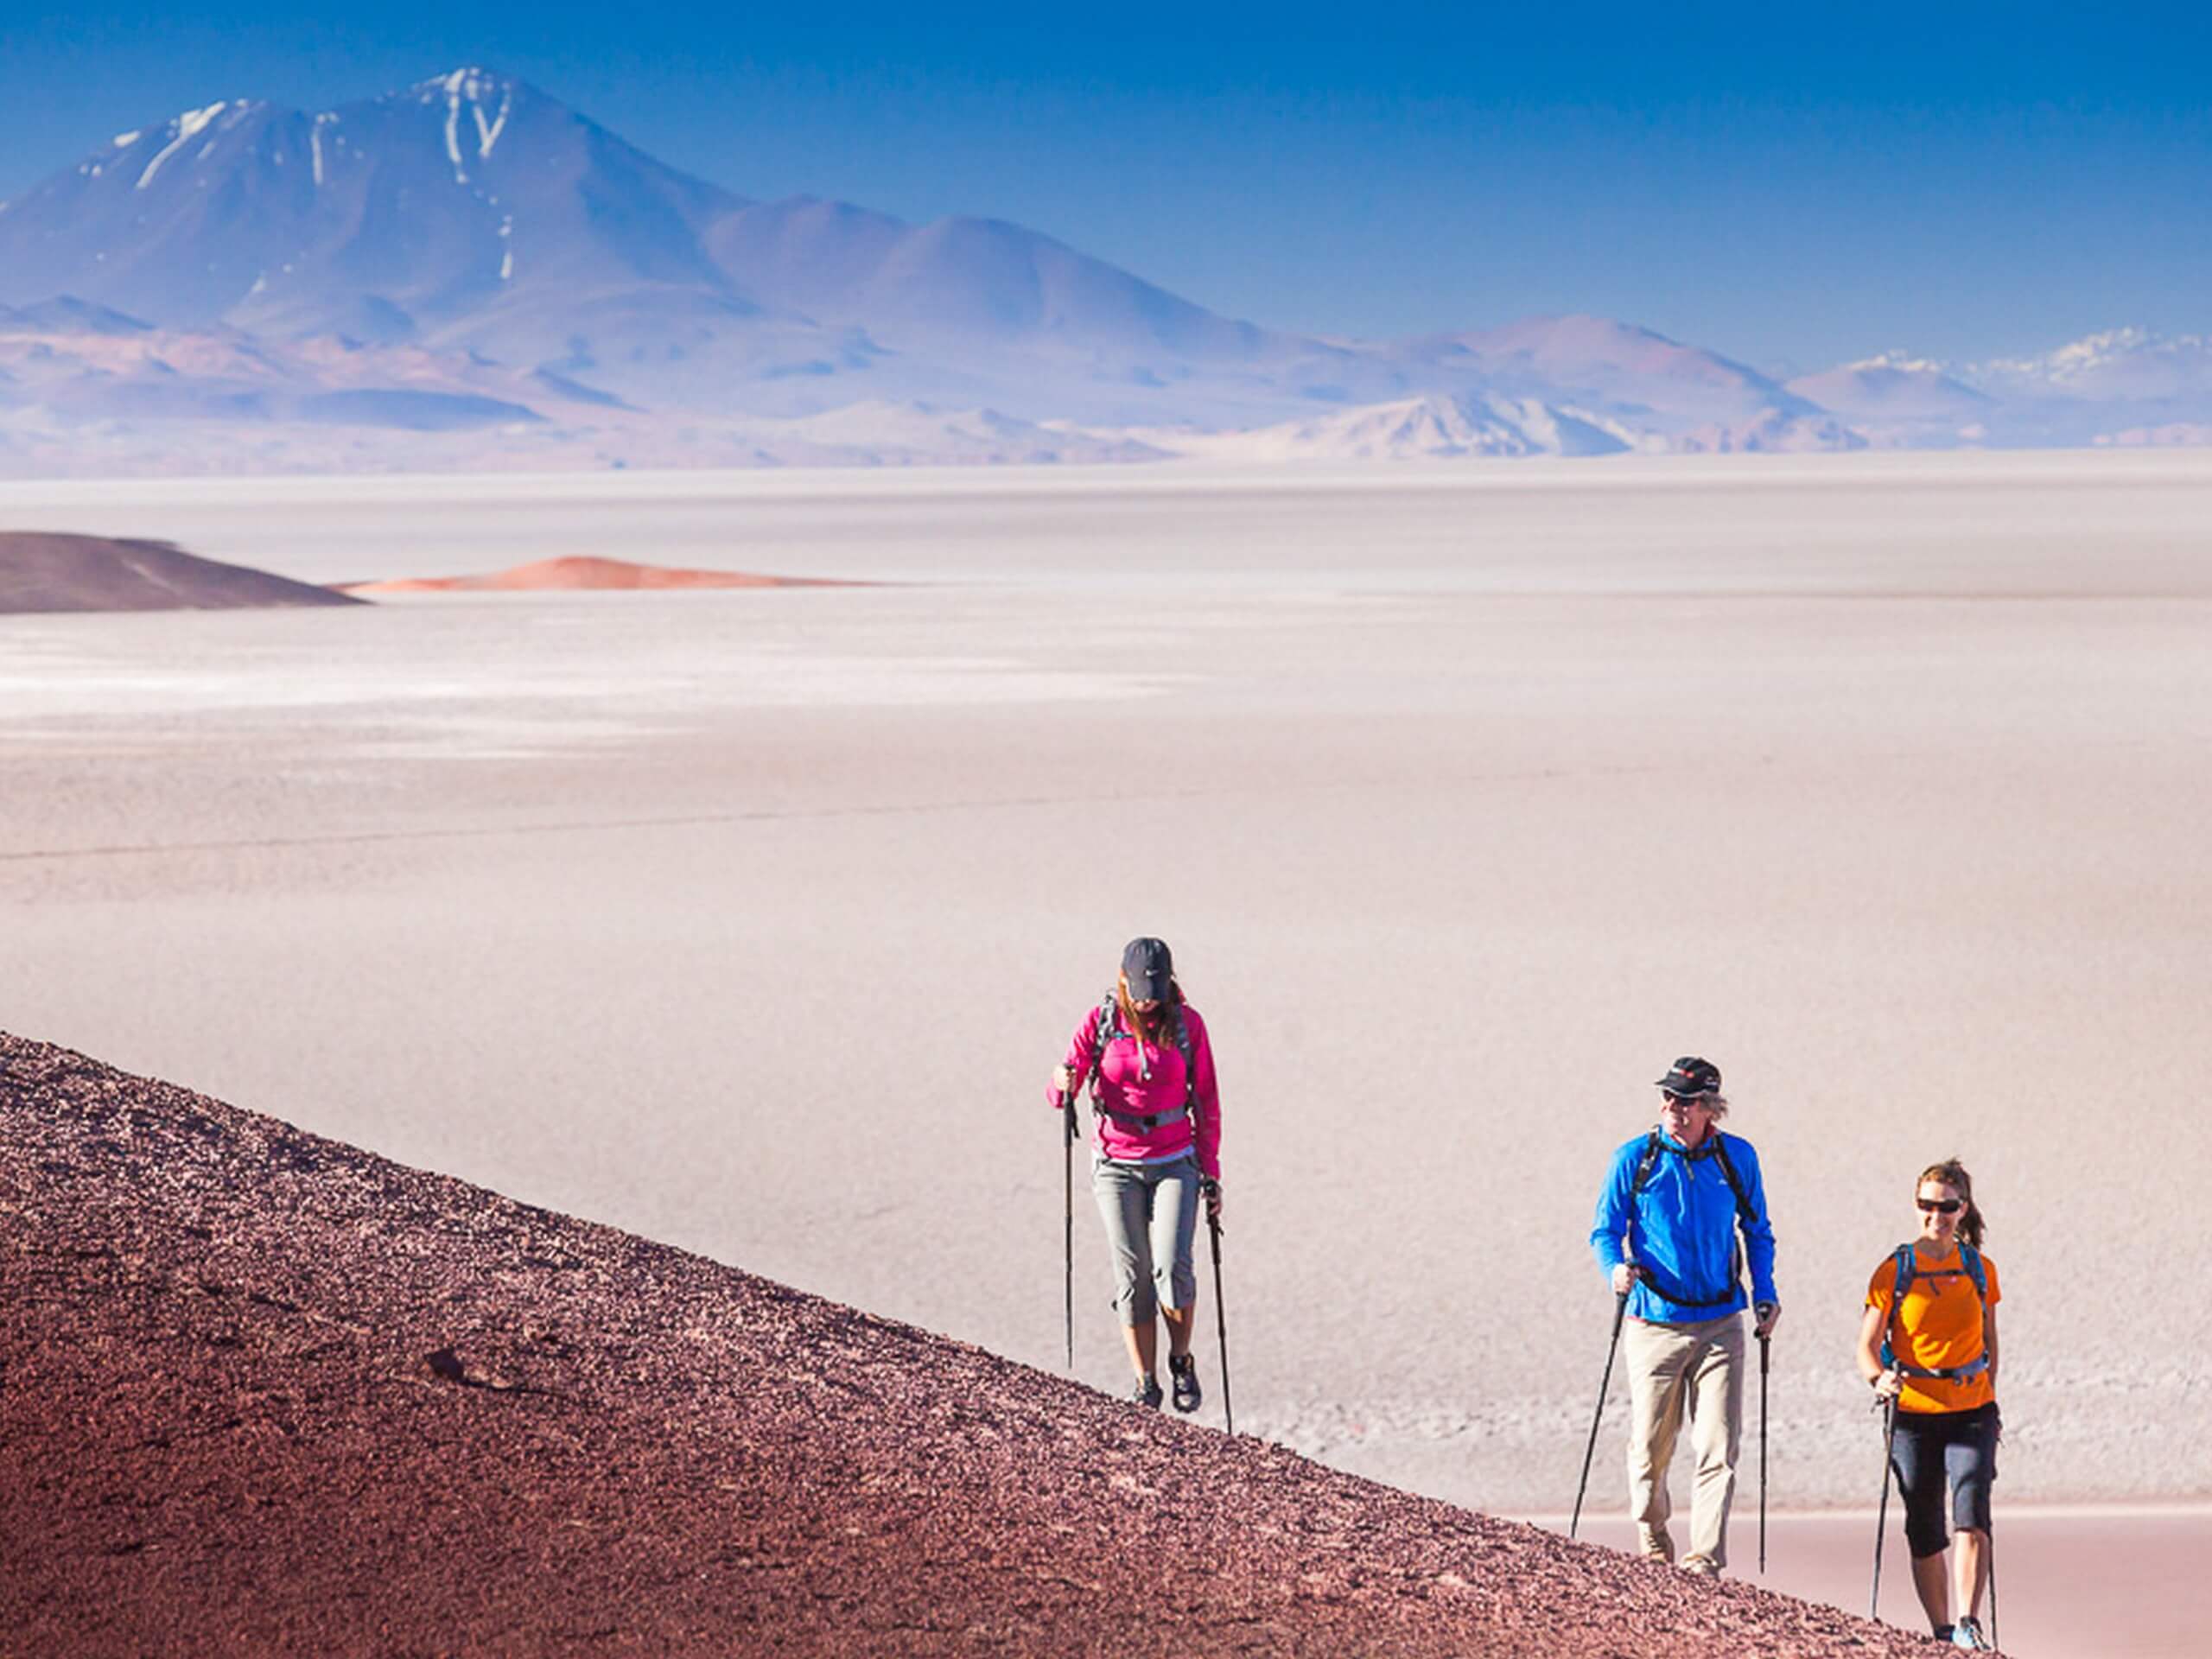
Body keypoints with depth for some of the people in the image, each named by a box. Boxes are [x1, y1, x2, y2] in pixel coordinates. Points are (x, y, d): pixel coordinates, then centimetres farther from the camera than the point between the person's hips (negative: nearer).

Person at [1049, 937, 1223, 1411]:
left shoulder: (1187, 1024, -1)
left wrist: (1211, 1174, 3)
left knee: (1173, 1268, -15)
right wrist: (1063, 1081, -24)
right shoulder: (1100, 1022, -3)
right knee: (1132, 1278, -3)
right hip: (1117, 1166, 0)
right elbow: (1060, 1093, 1)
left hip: (1174, 1164, 0)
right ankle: (1145, 1383, 8)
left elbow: (1206, 1102, 5)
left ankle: (1181, 1360, 9)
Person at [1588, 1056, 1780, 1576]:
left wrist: (1765, 1294, 5)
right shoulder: (1634, 1158, -3)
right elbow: (1606, 1230, 2)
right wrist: (1616, 1268, -19)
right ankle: (1652, 1541, 31)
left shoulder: (1738, 1158, 3)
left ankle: (1705, 1560, -5)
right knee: (1650, 1448, 6)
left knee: (1718, 1448, -8)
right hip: (1654, 1325, -1)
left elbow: (1757, 1231, 16)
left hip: (1720, 1326, 1)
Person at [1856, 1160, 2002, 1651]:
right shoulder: (1895, 1271, -1)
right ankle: (1941, 1632, 17)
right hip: (1913, 1413, 0)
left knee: (1972, 1518, -17)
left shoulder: (1980, 1269, 5)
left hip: (1971, 1412, 0)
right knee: (1925, 1533, 6)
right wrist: (1880, 1378, -24)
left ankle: (1970, 1625, -16)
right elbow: (1867, 1345, -4)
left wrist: (1988, 1401, 12)